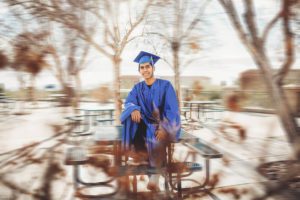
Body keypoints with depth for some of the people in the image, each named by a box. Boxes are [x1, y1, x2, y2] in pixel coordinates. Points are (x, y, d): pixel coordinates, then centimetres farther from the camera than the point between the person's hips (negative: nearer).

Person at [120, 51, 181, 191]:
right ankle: (142, 155, -19)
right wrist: (134, 109, -34)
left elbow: (172, 110, -15)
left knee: (156, 136, -37)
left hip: (166, 124, -4)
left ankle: (155, 174, -20)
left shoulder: (165, 85, -7)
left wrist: (163, 128, -30)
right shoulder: (137, 88, 6)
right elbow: (128, 102, -8)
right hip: (146, 123, 4)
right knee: (132, 118, -26)